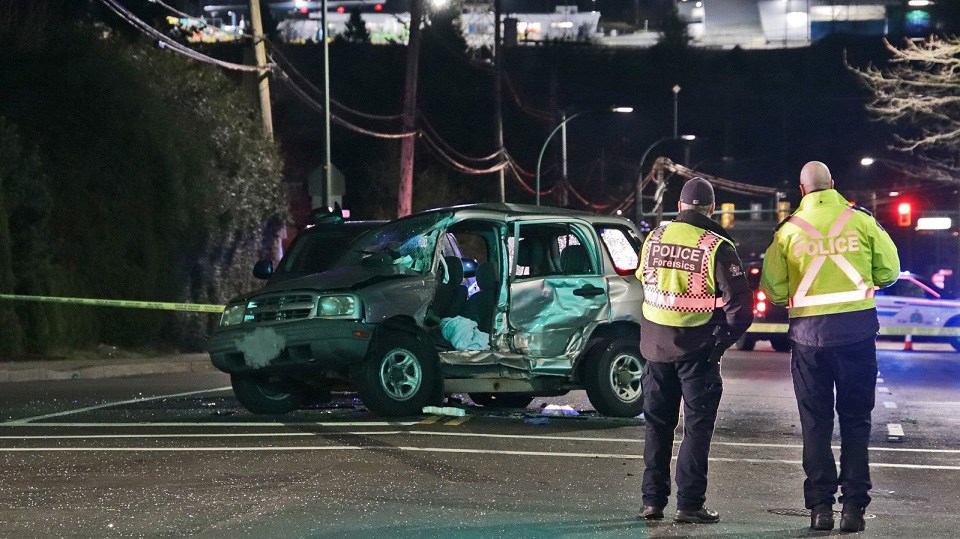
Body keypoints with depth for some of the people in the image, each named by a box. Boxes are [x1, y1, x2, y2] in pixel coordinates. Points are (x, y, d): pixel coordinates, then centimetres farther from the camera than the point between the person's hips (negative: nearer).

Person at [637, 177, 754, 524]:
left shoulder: (654, 239, 3)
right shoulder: (717, 248, -12)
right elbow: (739, 305, -14)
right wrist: (723, 340, -1)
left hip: (655, 346, 4)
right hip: (697, 350, -4)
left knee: (657, 425, 14)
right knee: (697, 428, 4)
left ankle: (652, 500, 16)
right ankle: (689, 504, 1)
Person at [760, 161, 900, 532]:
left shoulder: (789, 229, -2)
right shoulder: (860, 220, -2)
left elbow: (773, 288, -2)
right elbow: (889, 269, 2)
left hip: (809, 333, 0)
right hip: (857, 330, 0)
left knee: (815, 422, 9)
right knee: (855, 420, 8)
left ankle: (820, 506, 6)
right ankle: (854, 505, 2)